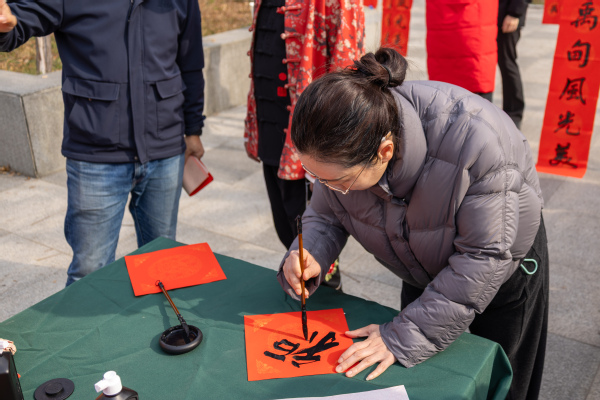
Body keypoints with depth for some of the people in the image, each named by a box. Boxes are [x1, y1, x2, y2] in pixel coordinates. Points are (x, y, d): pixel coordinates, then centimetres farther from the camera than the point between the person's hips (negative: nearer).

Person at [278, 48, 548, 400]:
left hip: (506, 271, -4)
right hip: (424, 273, 5)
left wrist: (402, 337, -32)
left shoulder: (473, 140, -44)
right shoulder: (345, 140, -26)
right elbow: (326, 215, -8)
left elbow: (484, 258, -35)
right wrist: (308, 258, -32)